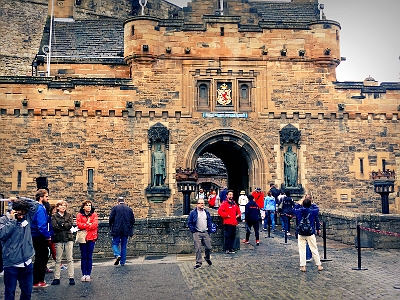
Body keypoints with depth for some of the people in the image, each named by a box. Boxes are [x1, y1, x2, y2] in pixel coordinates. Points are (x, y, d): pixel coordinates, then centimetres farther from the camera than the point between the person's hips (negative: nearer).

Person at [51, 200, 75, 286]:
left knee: (70, 259, 1)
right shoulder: (54, 216, 6)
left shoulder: (69, 215, 12)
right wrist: (65, 226, -7)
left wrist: (61, 225, -8)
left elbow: (70, 224, -4)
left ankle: (71, 278, 4)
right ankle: (56, 278, 10)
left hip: (69, 238, 1)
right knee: (58, 259, 3)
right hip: (59, 239, -1)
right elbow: (54, 226, -9)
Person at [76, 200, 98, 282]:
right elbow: (79, 225, -10)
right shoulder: (79, 215, 4)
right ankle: (84, 274, 10)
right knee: (83, 256, 4)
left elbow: (95, 225, -9)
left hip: (91, 237, 0)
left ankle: (88, 274, 9)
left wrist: (85, 225, -10)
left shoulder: (94, 215, 6)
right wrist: (89, 224, -8)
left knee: (89, 256, 3)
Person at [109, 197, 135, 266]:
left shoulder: (115, 208, 1)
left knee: (115, 244, 7)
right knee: (124, 246, 9)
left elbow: (111, 219, -5)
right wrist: (130, 228, 21)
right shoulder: (129, 209, 10)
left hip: (116, 230, -3)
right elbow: (133, 220, 8)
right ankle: (123, 262, 10)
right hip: (126, 230, 3)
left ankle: (117, 255, -18)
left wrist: (111, 227, 8)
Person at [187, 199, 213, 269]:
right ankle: (198, 263, 4)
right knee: (198, 249, -4)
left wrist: (209, 231, 8)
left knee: (208, 247, 4)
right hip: (197, 233, -3)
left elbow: (209, 222, 15)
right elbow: (189, 223, 1)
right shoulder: (193, 213, 0)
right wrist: (193, 231, -6)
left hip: (205, 232, 3)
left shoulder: (207, 212, 12)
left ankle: (207, 258, 32)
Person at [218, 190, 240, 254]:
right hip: (227, 223, -7)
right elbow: (220, 211, -16)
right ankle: (227, 249, -1)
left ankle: (231, 248, 19)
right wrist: (226, 215, -14)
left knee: (233, 236, 9)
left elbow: (238, 210, 34)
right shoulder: (224, 203, -6)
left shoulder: (234, 203, 17)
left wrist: (238, 215, 15)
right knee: (228, 236, -7)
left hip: (234, 223, 7)